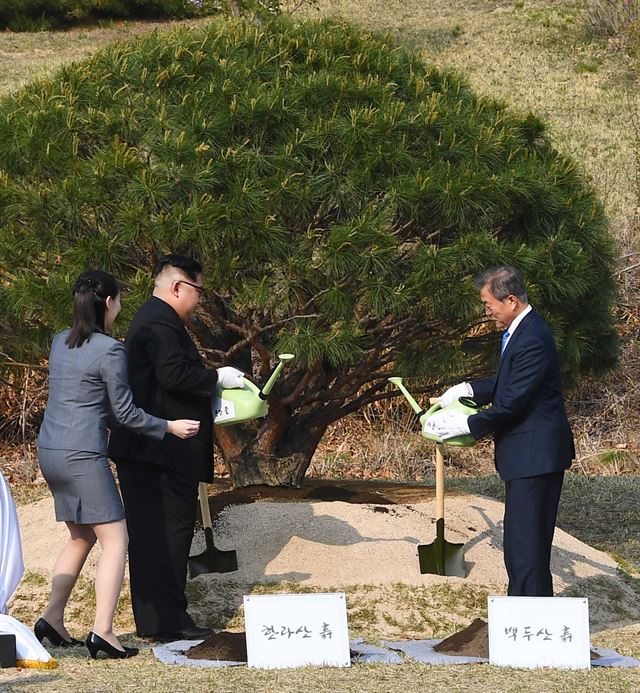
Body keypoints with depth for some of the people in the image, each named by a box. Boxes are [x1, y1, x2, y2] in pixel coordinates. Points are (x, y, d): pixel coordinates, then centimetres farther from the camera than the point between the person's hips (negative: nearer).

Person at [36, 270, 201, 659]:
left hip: (50, 451, 8)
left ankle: (53, 617, 17)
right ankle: (103, 631, -13)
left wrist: (106, 420, 33)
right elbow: (124, 411, -9)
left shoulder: (61, 343, 10)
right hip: (83, 456, -8)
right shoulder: (110, 351, -13)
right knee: (115, 539, -4)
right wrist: (170, 427, 3)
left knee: (81, 537, 21)